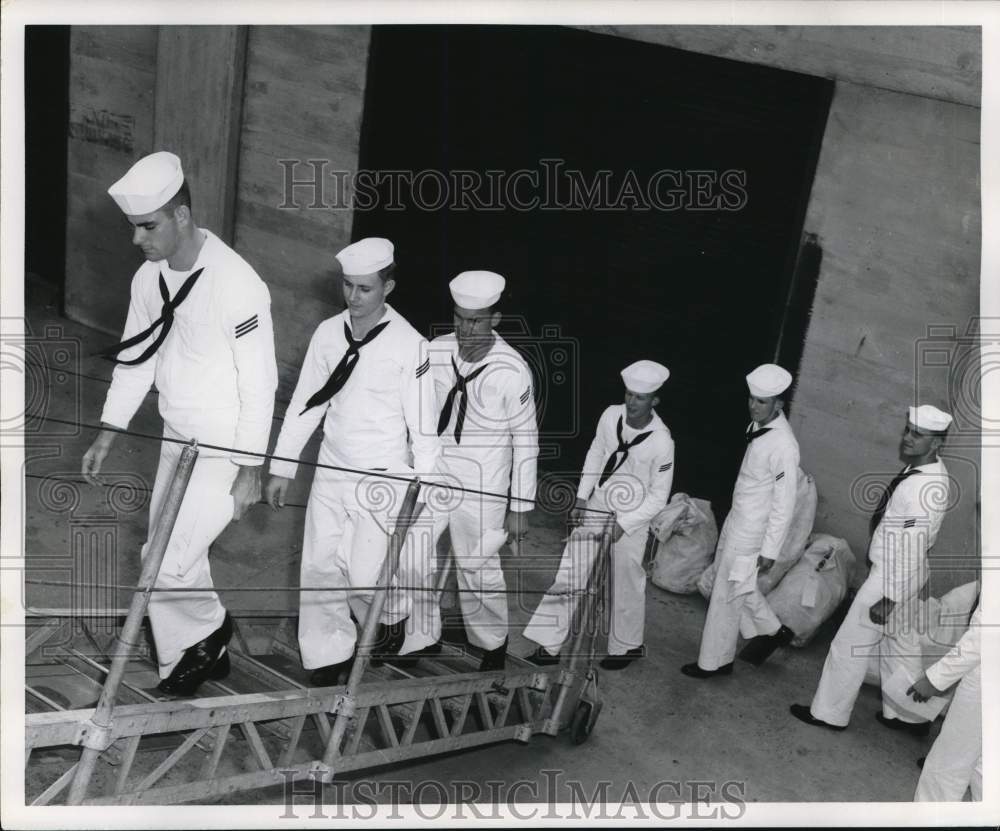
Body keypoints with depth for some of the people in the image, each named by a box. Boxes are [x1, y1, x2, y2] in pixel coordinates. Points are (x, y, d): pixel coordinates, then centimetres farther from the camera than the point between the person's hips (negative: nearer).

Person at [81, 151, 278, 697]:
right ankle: (200, 657, 36)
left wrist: (249, 469, -16)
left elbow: (259, 381, -19)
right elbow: (135, 358, 11)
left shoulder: (236, 283, -23)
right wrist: (107, 436, 9)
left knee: (165, 564, -10)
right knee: (174, 556, 16)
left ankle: (210, 630, 20)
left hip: (225, 450, -7)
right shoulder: (150, 277, 0)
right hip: (177, 441, 8)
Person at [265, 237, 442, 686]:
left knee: (367, 579, -4)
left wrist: (421, 489, -9)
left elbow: (424, 425, -10)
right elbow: (304, 403, 6)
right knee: (319, 570, 8)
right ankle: (328, 662, 26)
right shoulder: (328, 333, 0)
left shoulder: (409, 345, -14)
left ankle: (397, 613, 31)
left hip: (382, 483, -5)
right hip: (330, 475, 5)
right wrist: (281, 468, 6)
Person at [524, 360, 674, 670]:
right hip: (595, 507, 4)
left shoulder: (661, 441, -21)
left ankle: (627, 646, 34)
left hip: (631, 517, -4)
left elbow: (658, 496, -13)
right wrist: (581, 498, 3)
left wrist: (623, 525, -16)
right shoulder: (611, 415, -10)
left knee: (626, 583, 10)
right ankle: (549, 646, 14)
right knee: (568, 573, 4)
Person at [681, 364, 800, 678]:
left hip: (751, 531, -8)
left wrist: (770, 550, -18)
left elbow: (784, 505, -22)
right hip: (737, 519, 8)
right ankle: (771, 631, 43)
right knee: (740, 585, 23)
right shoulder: (759, 424, -1)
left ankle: (715, 661, 23)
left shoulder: (783, 446, -27)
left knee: (727, 593, 6)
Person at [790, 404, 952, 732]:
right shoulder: (928, 470, 2)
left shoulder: (926, 489, -29)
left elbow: (913, 550, -28)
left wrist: (889, 598, -24)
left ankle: (829, 713, 22)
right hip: (898, 573, 9)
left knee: (850, 644, 5)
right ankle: (909, 715, 37)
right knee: (901, 644, 22)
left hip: (892, 578, -9)